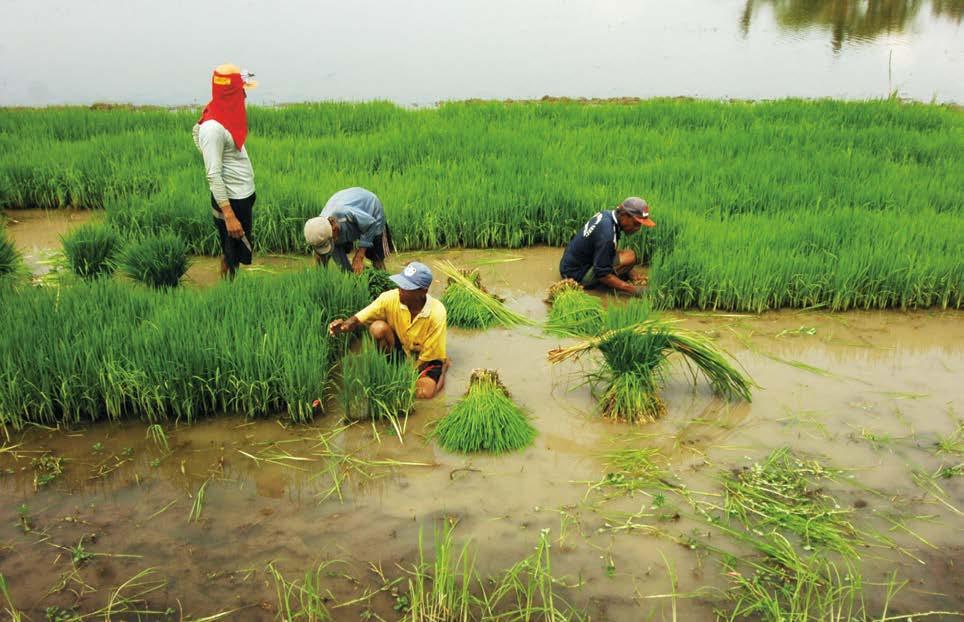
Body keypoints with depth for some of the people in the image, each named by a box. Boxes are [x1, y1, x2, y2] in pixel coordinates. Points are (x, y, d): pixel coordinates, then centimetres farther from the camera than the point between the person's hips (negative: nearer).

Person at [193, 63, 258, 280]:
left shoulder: (227, 118, 7)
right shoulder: (213, 128, -21)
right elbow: (214, 176, -23)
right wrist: (229, 216, -26)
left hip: (244, 197, 9)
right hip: (231, 201, -9)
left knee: (235, 255, 19)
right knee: (231, 260, 2)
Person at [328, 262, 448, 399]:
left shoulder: (436, 314, -30)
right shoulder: (390, 298, -24)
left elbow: (426, 357, -22)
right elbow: (358, 319, -20)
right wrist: (345, 325, -43)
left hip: (426, 358, -2)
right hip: (400, 346, 2)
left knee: (425, 392, -31)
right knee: (378, 327, -29)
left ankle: (442, 367, 4)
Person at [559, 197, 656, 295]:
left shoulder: (606, 214, 0)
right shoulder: (606, 234, -29)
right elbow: (603, 275, -26)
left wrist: (632, 274, 11)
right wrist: (635, 290, -24)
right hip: (577, 275, -10)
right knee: (629, 256, -19)